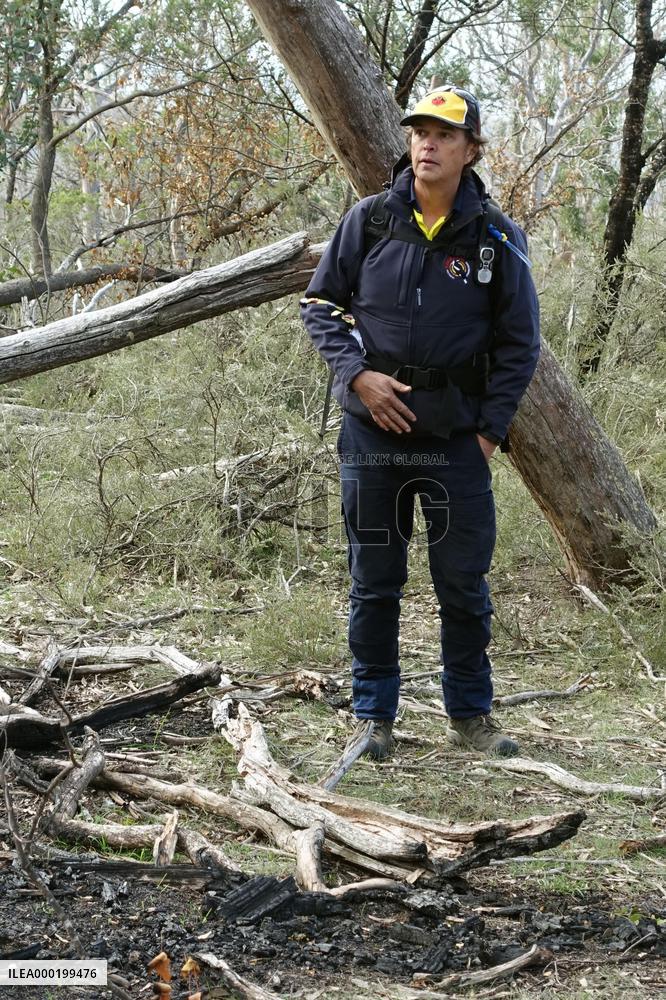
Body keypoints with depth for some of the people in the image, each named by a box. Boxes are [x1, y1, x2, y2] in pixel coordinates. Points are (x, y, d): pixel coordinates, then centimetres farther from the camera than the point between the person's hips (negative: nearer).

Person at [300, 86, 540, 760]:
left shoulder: (497, 239, -1)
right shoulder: (369, 221, 0)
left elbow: (519, 344, 3)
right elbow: (320, 304, 7)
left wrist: (490, 431, -3)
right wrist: (358, 373, -8)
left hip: (457, 439, 0)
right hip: (372, 432, 1)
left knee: (465, 583, 6)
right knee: (373, 582, 8)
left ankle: (470, 715, 21)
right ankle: (373, 715, 19)